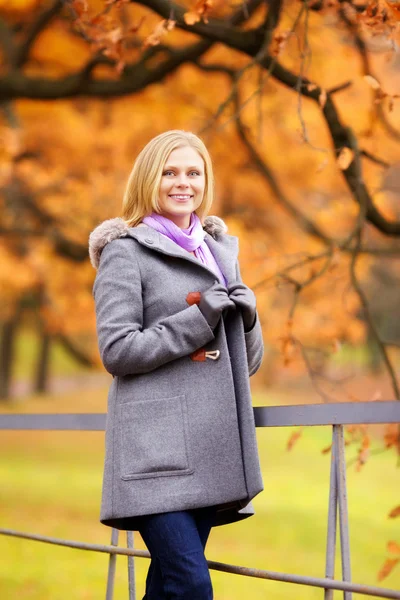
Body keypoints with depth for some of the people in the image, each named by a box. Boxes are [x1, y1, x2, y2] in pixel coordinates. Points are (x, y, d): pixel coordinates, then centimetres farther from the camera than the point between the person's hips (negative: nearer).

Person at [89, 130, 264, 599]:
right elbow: (116, 350, -9)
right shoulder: (125, 252, 1)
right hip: (157, 450, -6)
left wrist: (246, 315, 1)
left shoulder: (220, 252, 20)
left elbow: (248, 362, 22)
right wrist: (199, 319, -12)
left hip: (212, 450, 6)